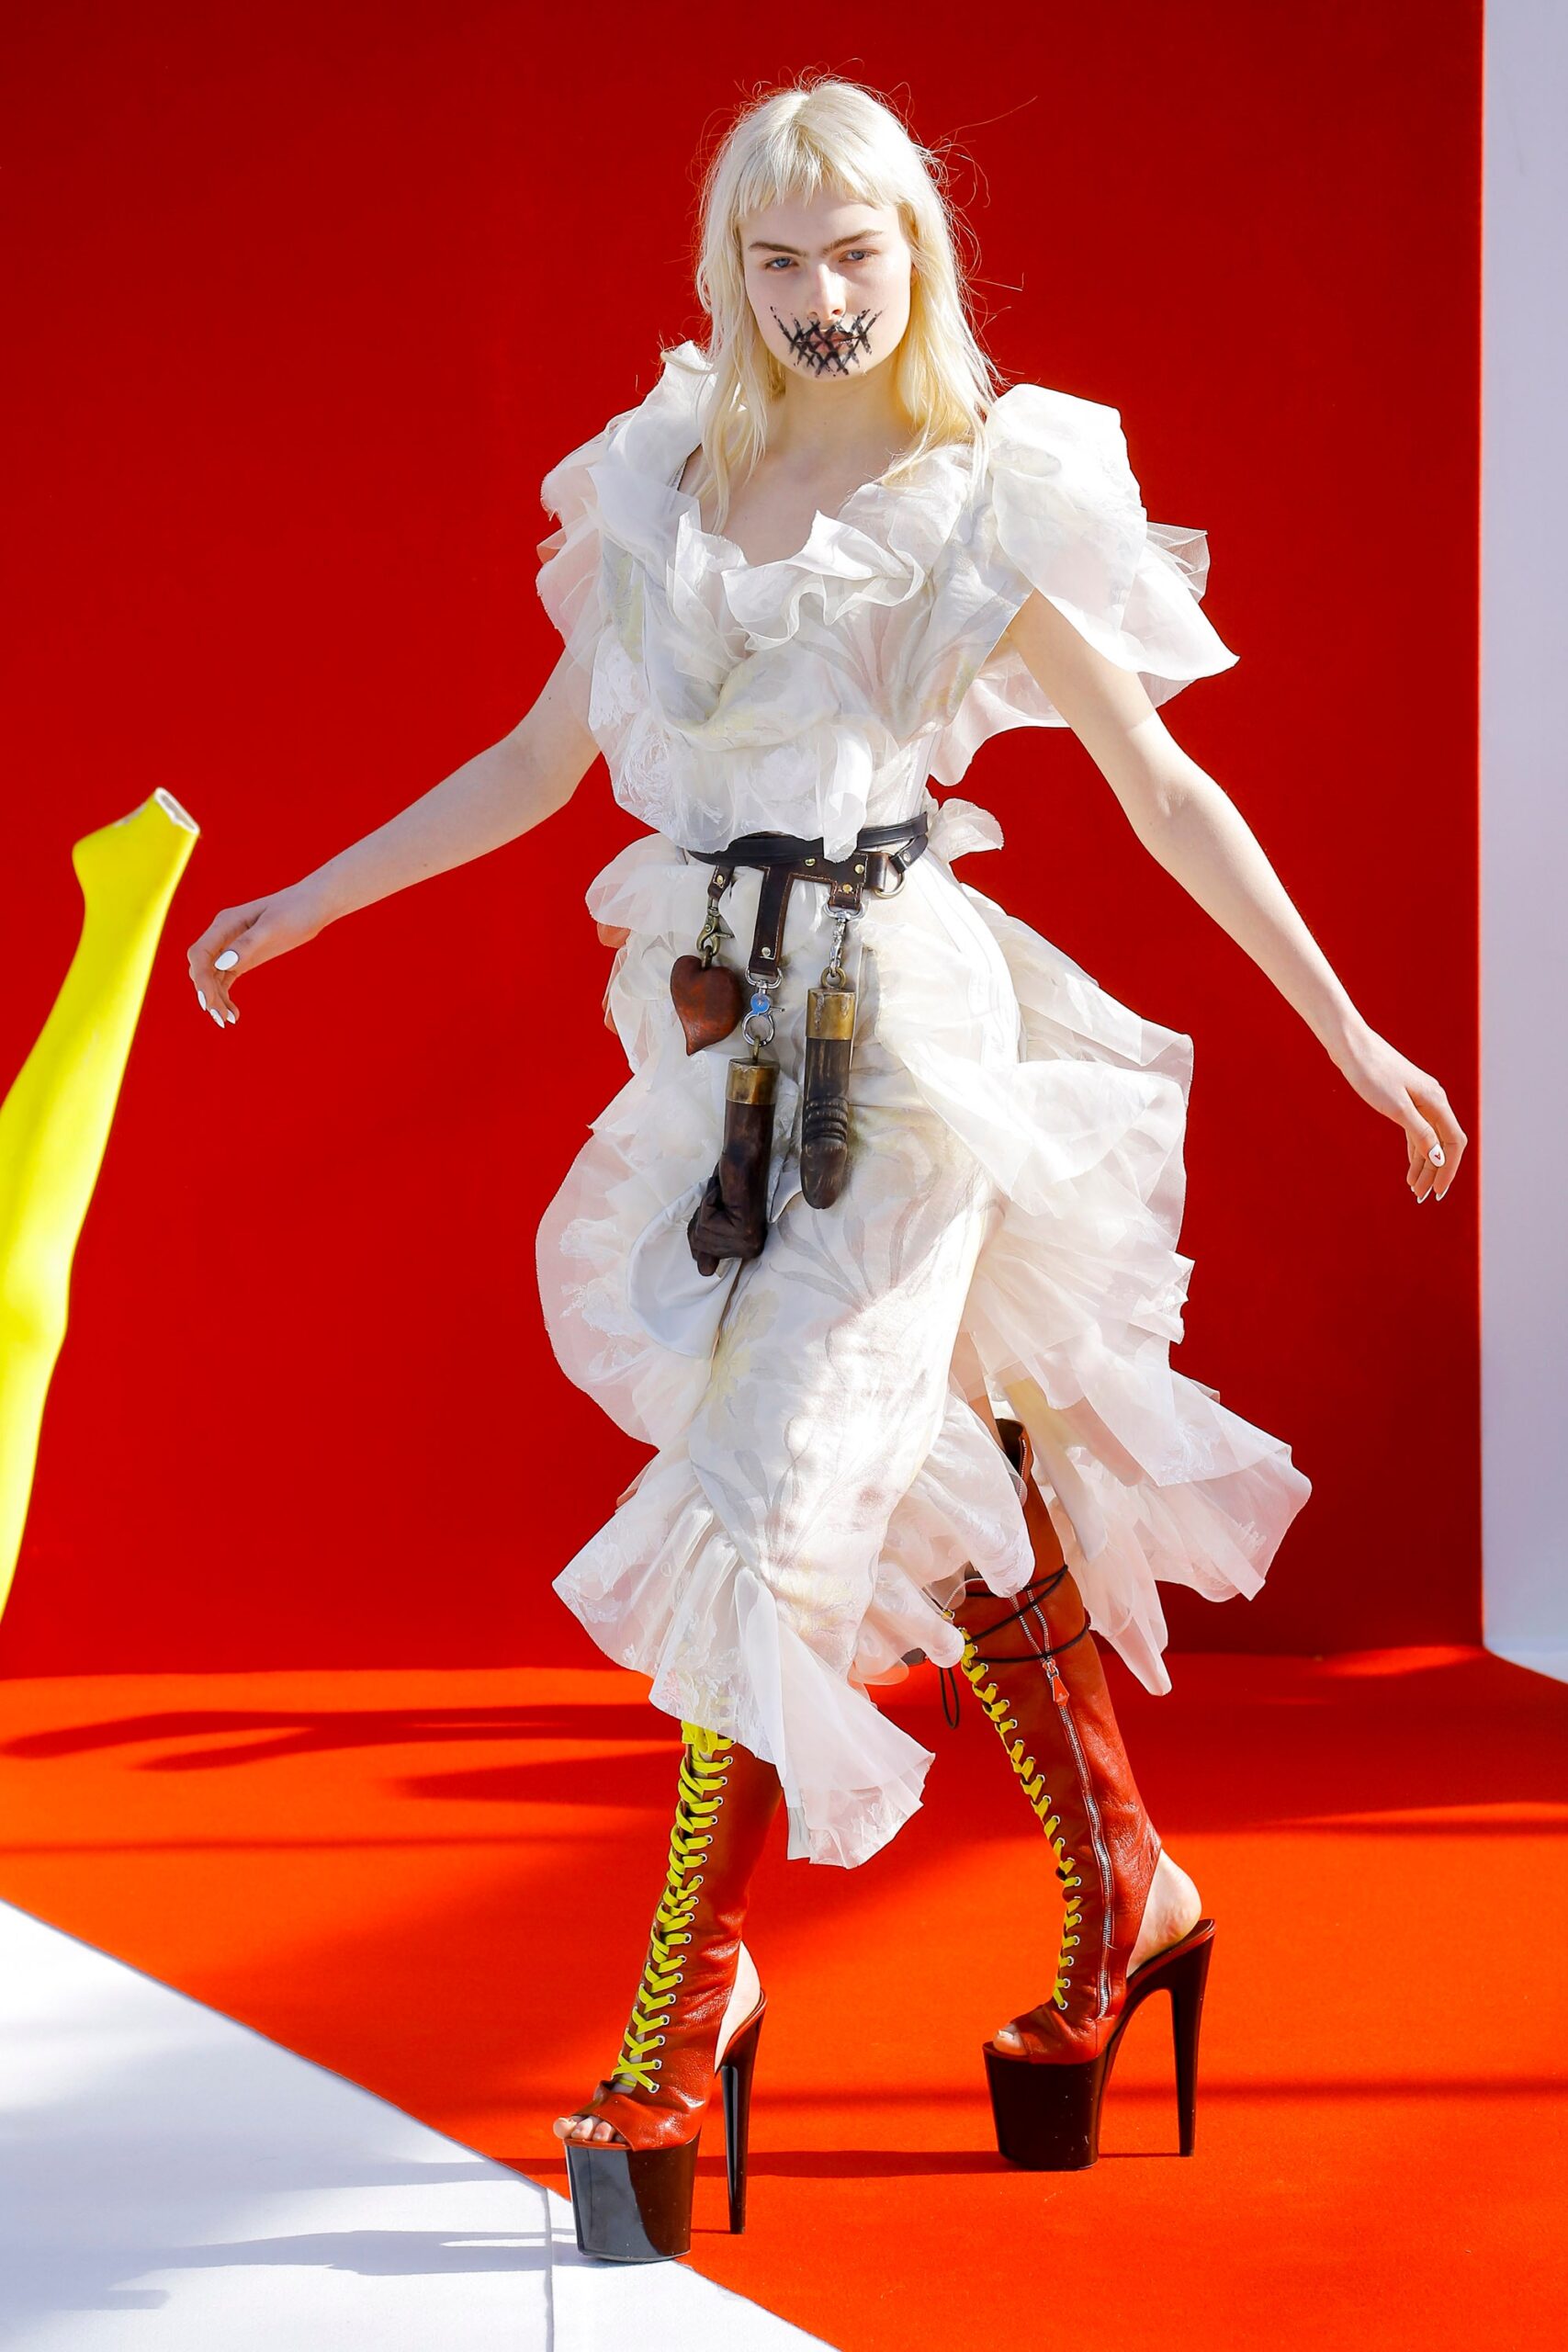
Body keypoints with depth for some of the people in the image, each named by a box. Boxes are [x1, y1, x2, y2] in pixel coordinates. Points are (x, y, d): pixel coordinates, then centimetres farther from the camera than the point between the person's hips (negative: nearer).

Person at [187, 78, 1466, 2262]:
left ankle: (679, 2029, -4)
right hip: (726, 1028, 5)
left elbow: (1166, 792, 1)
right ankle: (1123, 1904, 27)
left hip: (902, 1026, -4)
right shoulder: (662, 489, 9)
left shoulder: (994, 501, -3)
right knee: (958, 1471, 13)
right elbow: (543, 761, 19)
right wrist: (307, 903, 20)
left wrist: (1352, 1036, 2)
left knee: (771, 1507, -9)